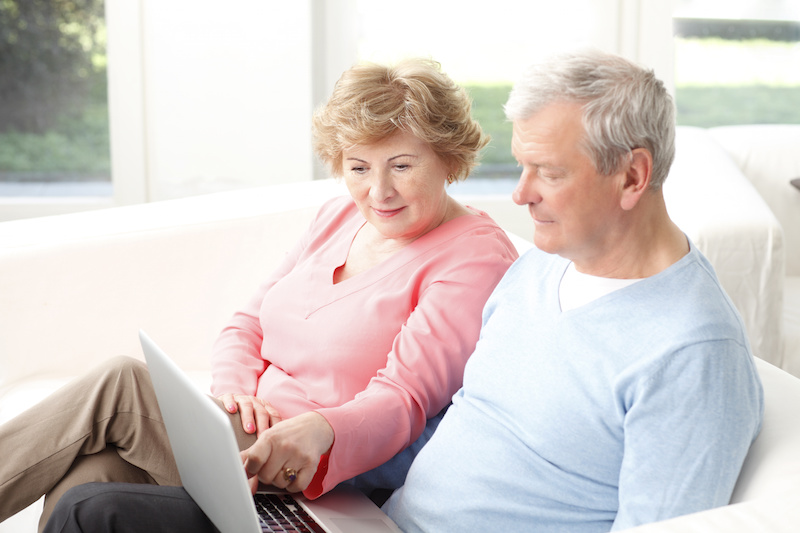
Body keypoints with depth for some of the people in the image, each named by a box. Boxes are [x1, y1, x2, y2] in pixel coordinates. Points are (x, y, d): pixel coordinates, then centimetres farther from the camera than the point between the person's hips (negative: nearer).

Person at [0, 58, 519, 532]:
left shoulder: (476, 257, -7)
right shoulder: (340, 216, 16)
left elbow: (404, 400, -16)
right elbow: (247, 327, 16)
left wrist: (317, 430, -36)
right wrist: (236, 390, -7)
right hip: (244, 436, 7)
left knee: (120, 384, -19)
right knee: (83, 483, -22)